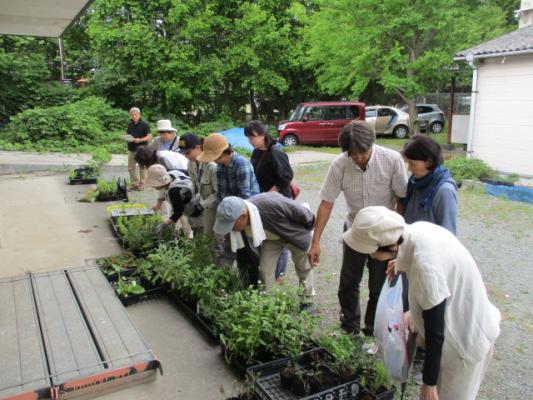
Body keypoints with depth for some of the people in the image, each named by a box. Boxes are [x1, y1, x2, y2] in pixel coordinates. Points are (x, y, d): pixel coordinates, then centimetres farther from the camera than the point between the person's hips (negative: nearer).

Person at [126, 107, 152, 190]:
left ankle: (141, 184, 10)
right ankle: (134, 184, 14)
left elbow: (149, 137, -8)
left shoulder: (144, 124, -4)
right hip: (131, 149, 5)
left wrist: (139, 140, -21)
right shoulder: (129, 124, 14)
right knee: (131, 167, 5)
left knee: (142, 167, 2)